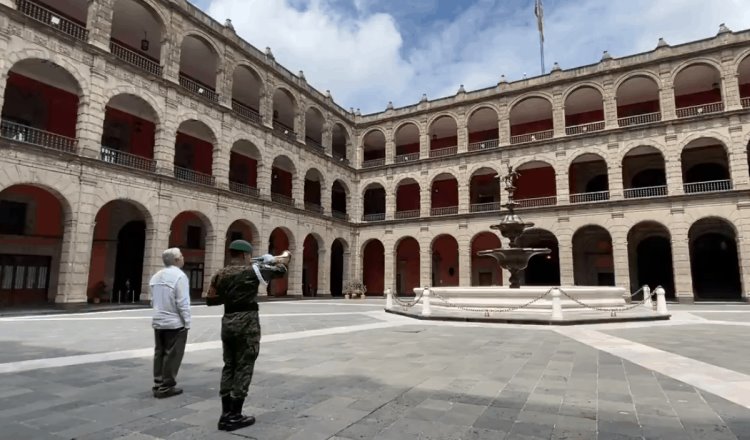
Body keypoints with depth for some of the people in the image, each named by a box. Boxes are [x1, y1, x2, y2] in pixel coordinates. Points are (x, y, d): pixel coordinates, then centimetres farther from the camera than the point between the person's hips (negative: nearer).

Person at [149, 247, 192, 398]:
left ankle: (158, 385, 21)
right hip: (175, 323, -8)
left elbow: (153, 300, 12)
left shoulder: (156, 276, 8)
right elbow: (183, 303, -19)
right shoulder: (179, 276, -17)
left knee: (159, 354, 14)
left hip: (158, 322, 8)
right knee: (172, 355, 1)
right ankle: (166, 387, 7)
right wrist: (187, 322, -12)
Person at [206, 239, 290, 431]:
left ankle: (226, 414, 19)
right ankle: (234, 416, 7)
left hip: (227, 321, 7)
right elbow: (279, 270, -4)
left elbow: (211, 300, 11)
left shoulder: (220, 274, 6)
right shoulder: (251, 271, -11)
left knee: (229, 367, 14)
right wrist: (284, 257, 16)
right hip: (247, 322, -7)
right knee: (243, 368, 1)